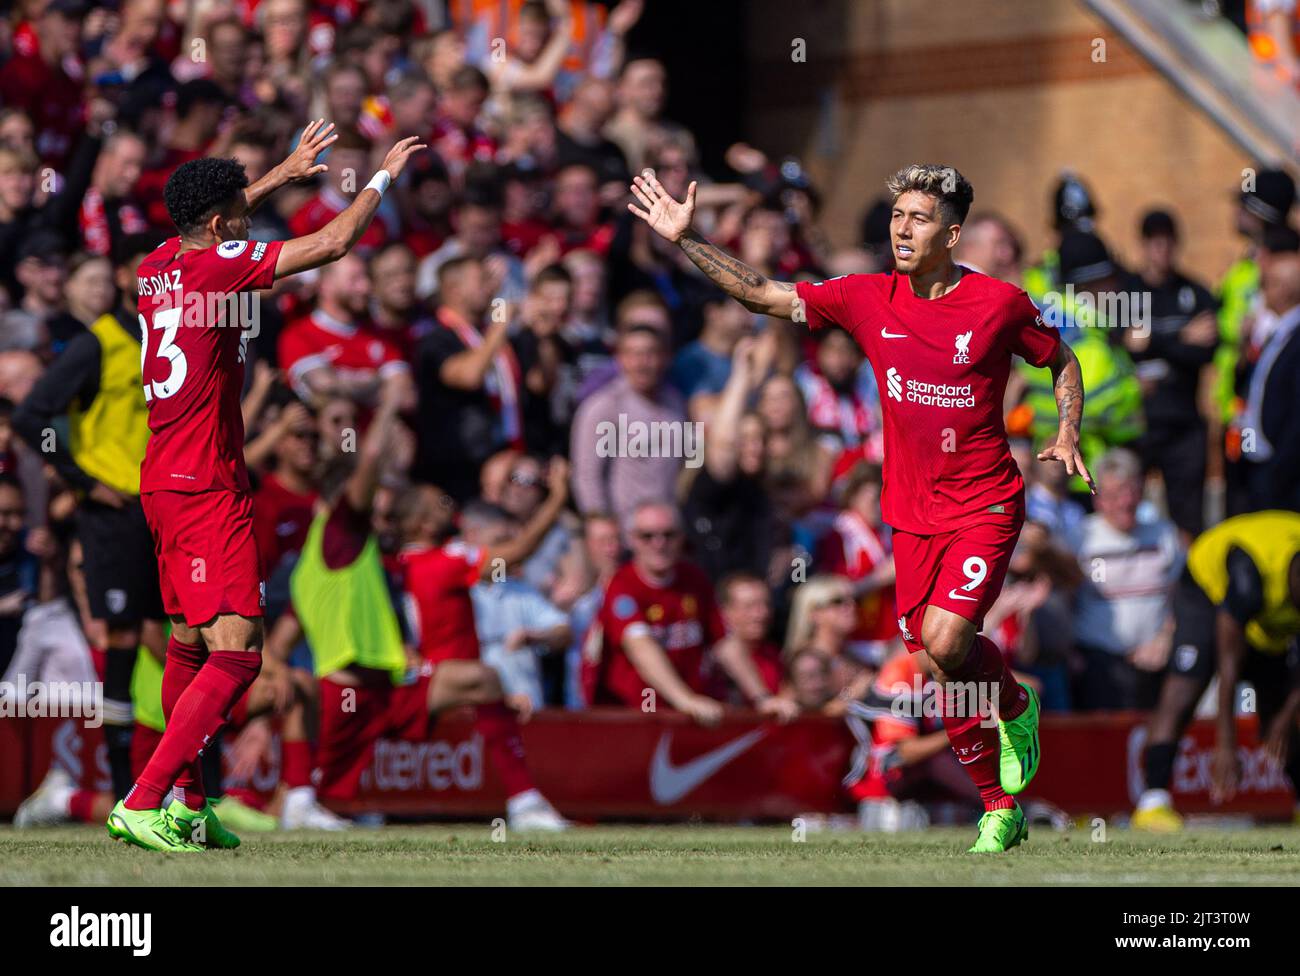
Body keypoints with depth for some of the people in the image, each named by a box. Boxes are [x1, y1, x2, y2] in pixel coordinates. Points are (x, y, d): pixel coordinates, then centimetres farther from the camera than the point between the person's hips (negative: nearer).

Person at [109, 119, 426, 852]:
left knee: (189, 642, 18)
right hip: (208, 489, -10)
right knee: (236, 654, -13)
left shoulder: (160, 264, 8)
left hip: (166, 482, 10)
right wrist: (384, 178, 2)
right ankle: (142, 805, -21)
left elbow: (212, 221, 32)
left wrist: (284, 174, 40)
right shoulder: (219, 266, -15)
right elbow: (334, 243, -13)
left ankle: (188, 805, 26)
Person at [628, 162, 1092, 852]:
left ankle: (1015, 705, 12)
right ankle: (1000, 808, 21)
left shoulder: (999, 303, -8)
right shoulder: (868, 299, -1)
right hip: (911, 512, 4)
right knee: (942, 674, 5)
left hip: (986, 505, -4)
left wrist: (1067, 435, -7)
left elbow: (1061, 360, 9)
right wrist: (685, 241, -3)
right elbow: (764, 296, 4)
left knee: (944, 642, -22)